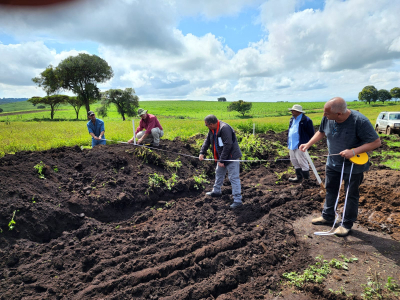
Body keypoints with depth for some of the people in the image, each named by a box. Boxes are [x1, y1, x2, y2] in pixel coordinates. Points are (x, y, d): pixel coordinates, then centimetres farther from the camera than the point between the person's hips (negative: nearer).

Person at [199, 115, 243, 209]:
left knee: (233, 178, -8)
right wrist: (202, 152, 0)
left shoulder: (225, 128, -26)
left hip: (231, 157, -10)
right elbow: (207, 141, 12)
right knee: (219, 173, 24)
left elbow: (228, 145, -29)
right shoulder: (212, 129, 4)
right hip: (221, 157, 10)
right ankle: (216, 191, 44)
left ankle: (237, 200, -3)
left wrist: (222, 160, -25)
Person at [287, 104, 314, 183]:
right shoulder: (292, 119, 13)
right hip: (292, 145, 9)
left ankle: (307, 179, 11)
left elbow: (311, 133, -8)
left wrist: (307, 143, -7)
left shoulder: (306, 120, -12)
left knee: (302, 162, -3)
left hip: (300, 145, -8)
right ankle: (299, 177, 28)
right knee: (294, 162, 14)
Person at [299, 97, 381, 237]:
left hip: (353, 166, -5)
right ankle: (327, 216, 37)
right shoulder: (327, 118, -14)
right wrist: (308, 144, -2)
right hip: (333, 163, 5)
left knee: (351, 195, 11)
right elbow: (321, 132, 8)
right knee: (330, 190, 18)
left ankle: (347, 224, 28)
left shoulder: (359, 121, -29)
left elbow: (376, 142, -23)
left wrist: (353, 151, -33)